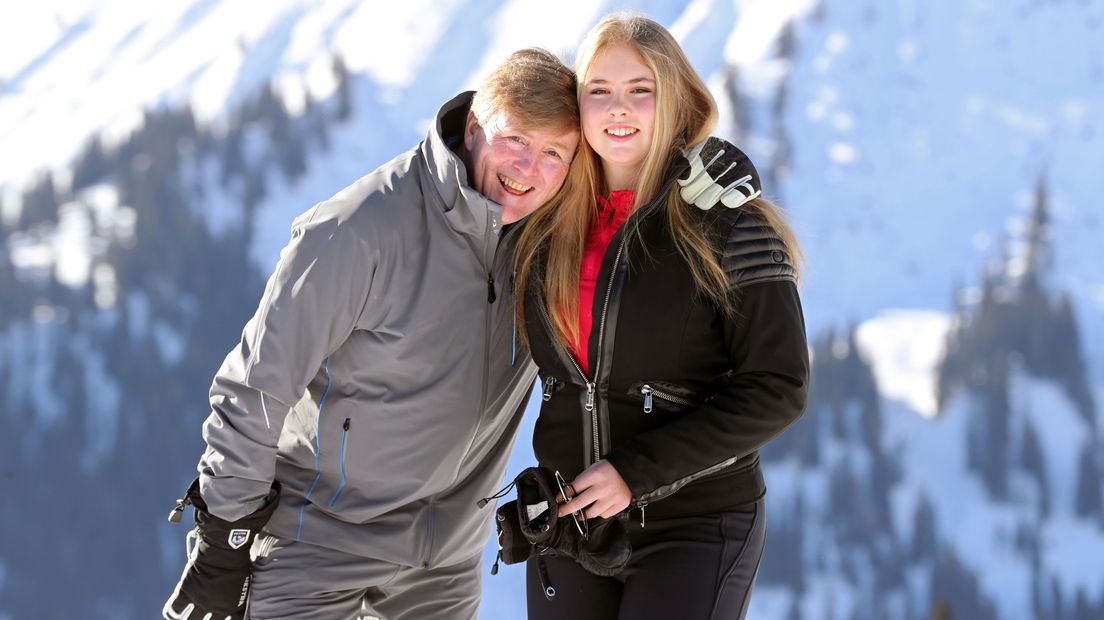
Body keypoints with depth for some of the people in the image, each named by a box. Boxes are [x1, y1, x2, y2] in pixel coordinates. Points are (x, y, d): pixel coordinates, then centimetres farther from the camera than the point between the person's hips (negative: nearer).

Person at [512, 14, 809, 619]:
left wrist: (637, 473, -17)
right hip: (571, 520, 5)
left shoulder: (725, 222, -9)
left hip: (695, 530, -5)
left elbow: (776, 390, -13)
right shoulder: (548, 228, 7)